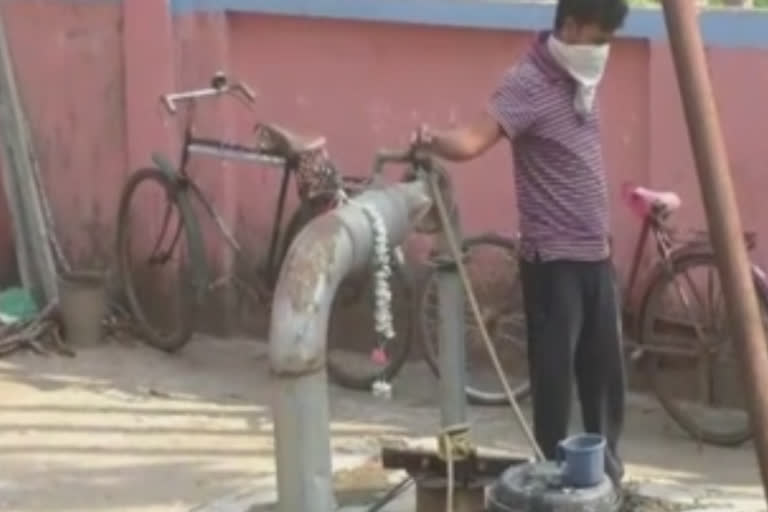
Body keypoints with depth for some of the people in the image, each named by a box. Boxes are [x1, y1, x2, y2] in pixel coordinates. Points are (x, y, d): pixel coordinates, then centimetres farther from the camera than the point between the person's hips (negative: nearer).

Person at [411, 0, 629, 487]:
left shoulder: (582, 80, 8)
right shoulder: (527, 83, -16)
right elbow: (475, 139, -32)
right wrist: (435, 140, -52)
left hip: (597, 255, 8)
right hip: (554, 260, -8)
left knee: (606, 374, 15)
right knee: (555, 377, -1)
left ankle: (608, 475, 28)